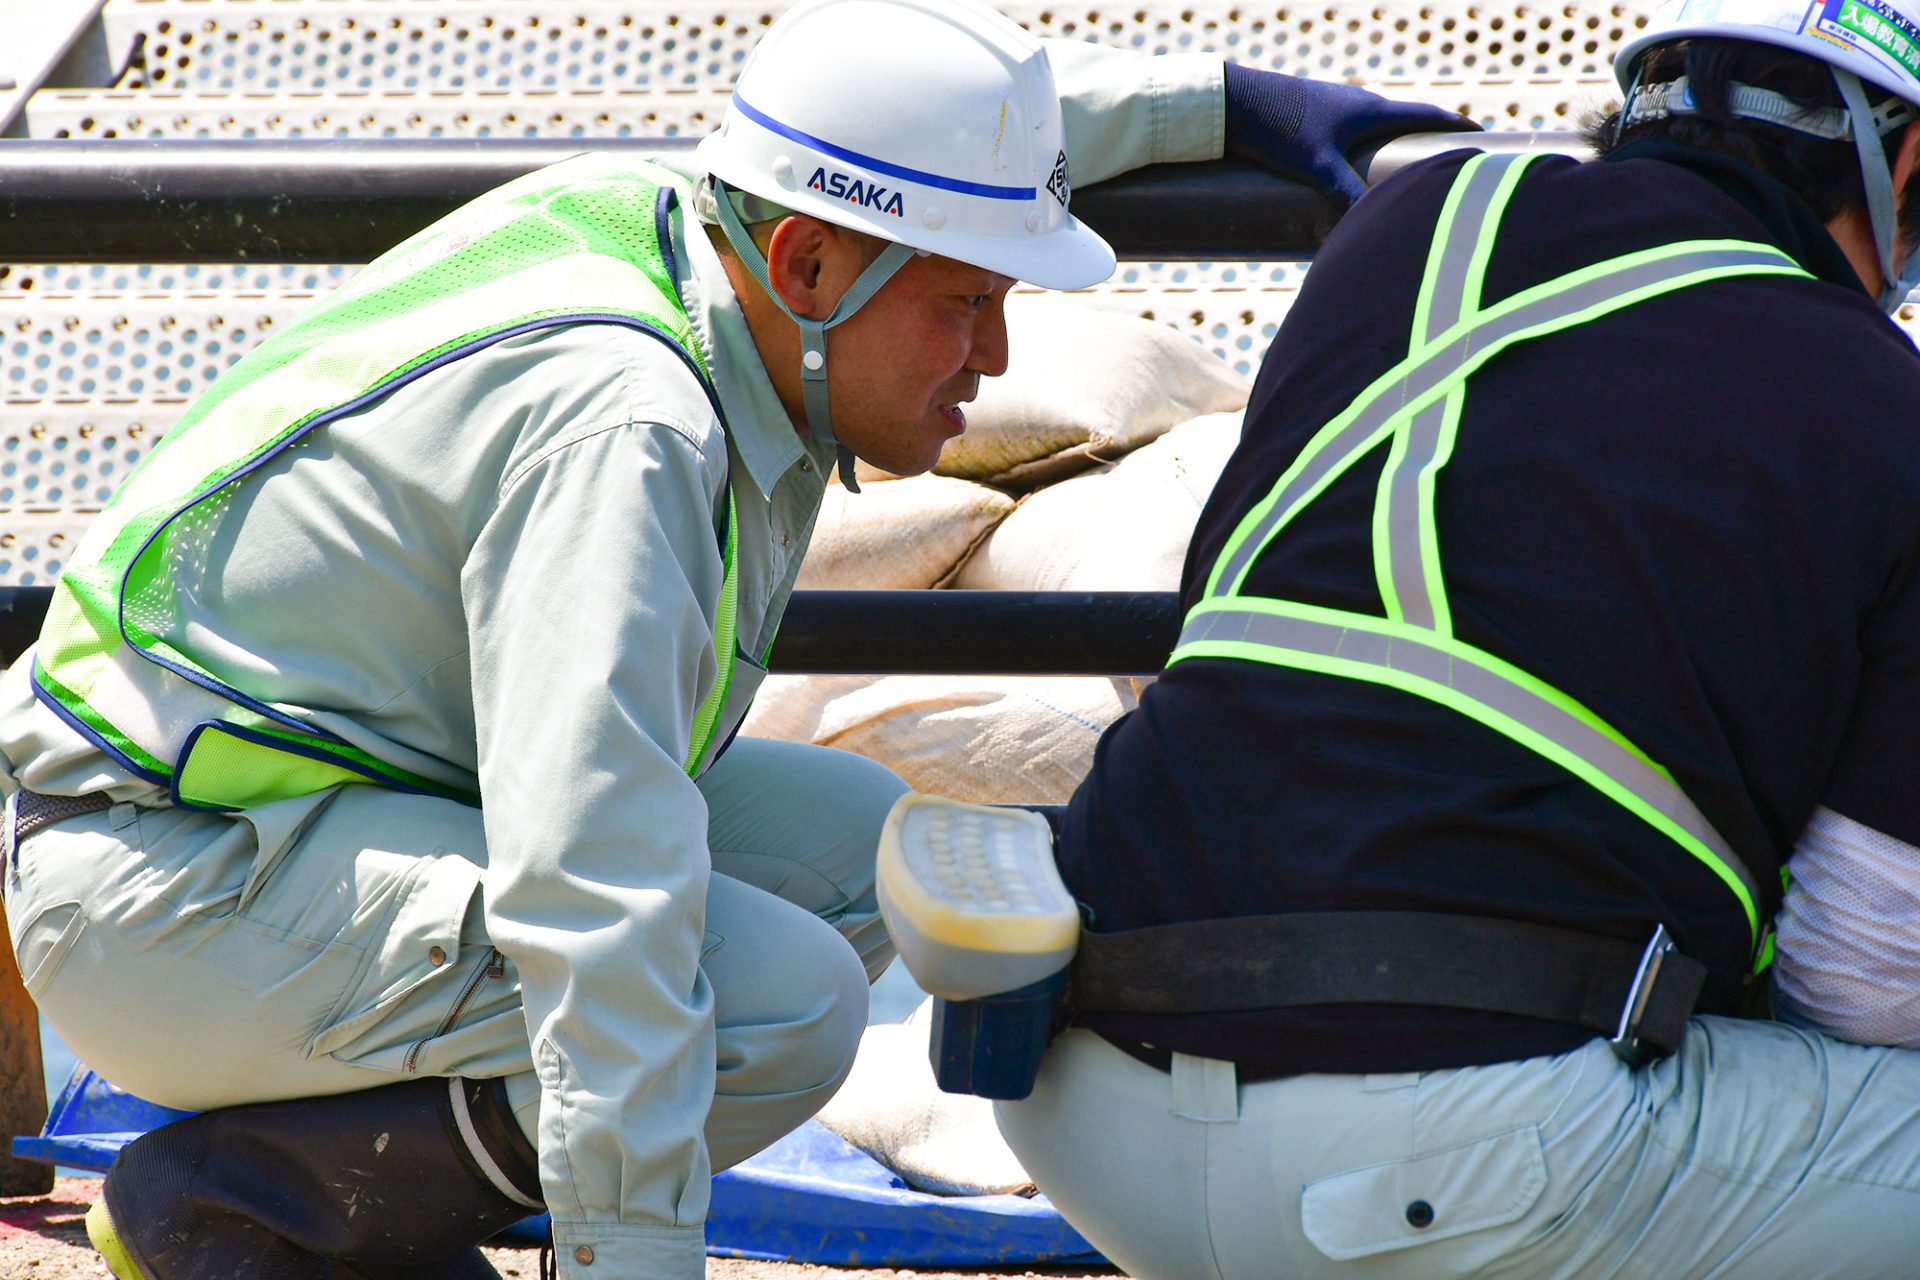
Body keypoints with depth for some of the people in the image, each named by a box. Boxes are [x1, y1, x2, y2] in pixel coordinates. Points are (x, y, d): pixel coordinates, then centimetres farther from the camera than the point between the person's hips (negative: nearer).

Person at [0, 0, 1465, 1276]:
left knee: (856, 845, 8)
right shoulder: (622, 426, -27)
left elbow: (940, 127, 26)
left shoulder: (685, 207, 2)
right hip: (170, 901, -10)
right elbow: (591, 891, -35)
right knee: (780, 1007, -24)